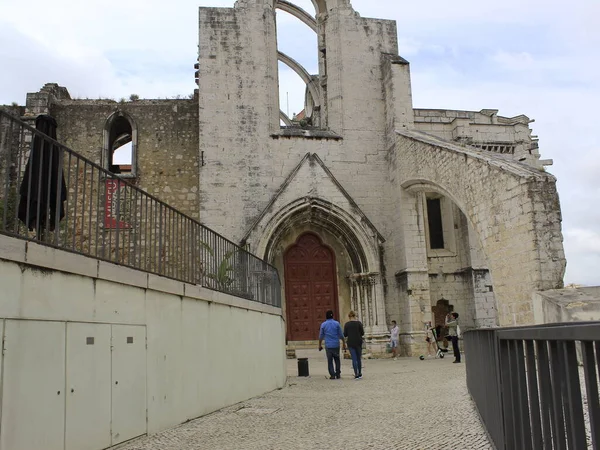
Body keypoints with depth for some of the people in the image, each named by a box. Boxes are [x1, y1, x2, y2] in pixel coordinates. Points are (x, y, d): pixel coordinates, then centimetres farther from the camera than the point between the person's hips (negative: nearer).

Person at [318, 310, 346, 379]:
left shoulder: (323, 325, -1)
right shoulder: (337, 323, -1)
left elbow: (321, 336, 3)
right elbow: (341, 335, -1)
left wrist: (320, 345, 14)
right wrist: (344, 344, 6)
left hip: (328, 345, -1)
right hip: (336, 345, 1)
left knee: (330, 361, 5)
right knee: (337, 360, 13)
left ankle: (332, 375, 2)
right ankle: (338, 374, 11)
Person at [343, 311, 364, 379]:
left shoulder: (347, 324, -2)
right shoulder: (359, 323, -4)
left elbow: (345, 335, -1)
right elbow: (362, 333, -4)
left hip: (350, 343, 0)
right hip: (358, 343, 0)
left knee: (354, 359, 0)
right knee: (359, 358, 12)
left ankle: (356, 374, -6)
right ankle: (360, 374, 18)